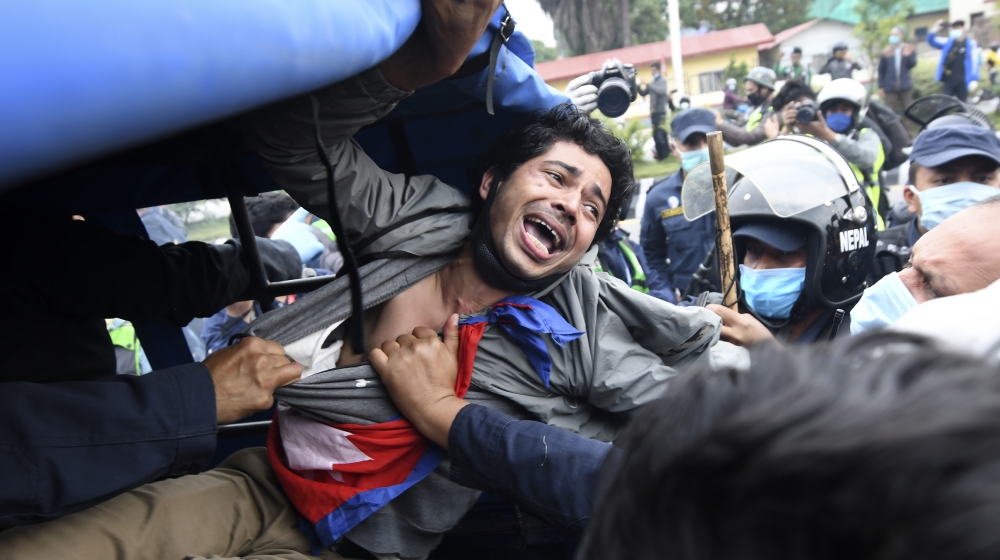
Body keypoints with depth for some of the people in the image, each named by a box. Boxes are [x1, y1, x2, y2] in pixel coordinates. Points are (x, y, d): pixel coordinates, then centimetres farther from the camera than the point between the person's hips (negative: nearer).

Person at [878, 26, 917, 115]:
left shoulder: (910, 49, 8)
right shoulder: (886, 52, 8)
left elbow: (912, 64, 0)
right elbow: (881, 71, 7)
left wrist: (907, 56, -20)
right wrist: (881, 87, 3)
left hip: (906, 87, 0)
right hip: (890, 87, 0)